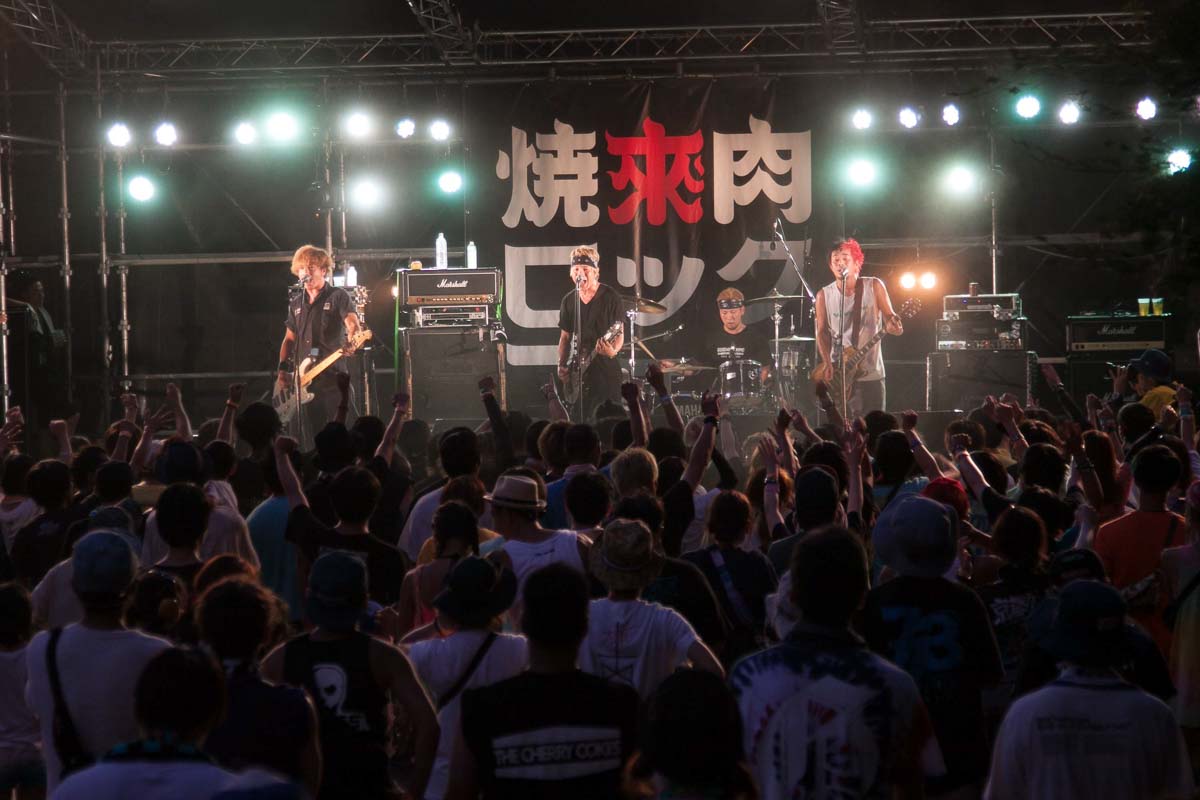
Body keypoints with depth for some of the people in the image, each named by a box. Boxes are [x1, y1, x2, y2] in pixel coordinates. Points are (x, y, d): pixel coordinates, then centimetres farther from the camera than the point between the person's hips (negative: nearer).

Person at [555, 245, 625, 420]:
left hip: (606, 370, -4)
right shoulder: (568, 300, 10)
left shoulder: (610, 297, -3)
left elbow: (619, 332, -4)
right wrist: (562, 364, 4)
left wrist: (613, 351, -24)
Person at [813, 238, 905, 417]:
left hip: (872, 374, 0)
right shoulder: (824, 295, 3)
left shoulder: (873, 286, 1)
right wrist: (826, 363, -7)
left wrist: (892, 324, -25)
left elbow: (890, 318, 0)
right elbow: (822, 332, 8)